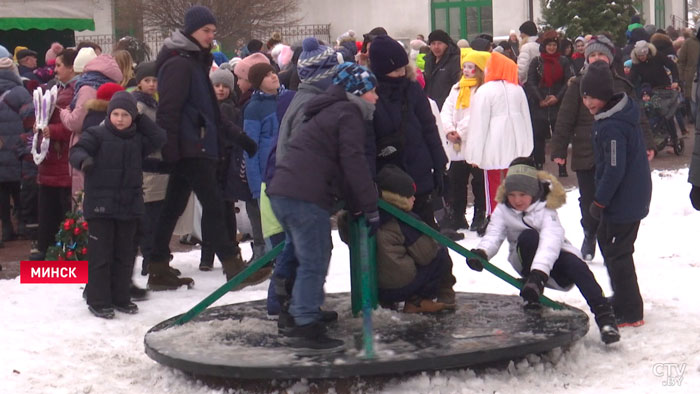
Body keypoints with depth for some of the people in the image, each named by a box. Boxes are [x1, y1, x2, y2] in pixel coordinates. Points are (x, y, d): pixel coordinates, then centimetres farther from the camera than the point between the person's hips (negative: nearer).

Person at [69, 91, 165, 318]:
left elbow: (159, 138, 7)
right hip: (100, 205, -5)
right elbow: (77, 150, -15)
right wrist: (84, 159, -38)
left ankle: (120, 298, 23)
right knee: (100, 255, -2)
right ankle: (98, 301, 5)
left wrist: (141, 120, 3)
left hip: (129, 206, 5)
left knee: (124, 254, 12)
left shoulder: (138, 138, 9)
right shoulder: (97, 134, -5)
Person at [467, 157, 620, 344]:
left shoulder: (546, 209, -21)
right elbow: (494, 234, -21)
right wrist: (481, 252, -47)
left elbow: (551, 241, -37)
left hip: (555, 255, -2)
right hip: (526, 259, 2)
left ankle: (603, 313, -36)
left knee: (575, 265, -35)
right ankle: (531, 297, -23)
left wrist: (539, 274, -53)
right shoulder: (503, 210, -8)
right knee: (528, 236, -30)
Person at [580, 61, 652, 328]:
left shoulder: (610, 127, -26)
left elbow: (614, 169, -27)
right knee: (606, 240, 25)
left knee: (617, 253, -2)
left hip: (623, 202, -11)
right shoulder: (624, 113, 7)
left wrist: (599, 201, -17)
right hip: (633, 197, 11)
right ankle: (622, 299, 39)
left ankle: (629, 313, 5)